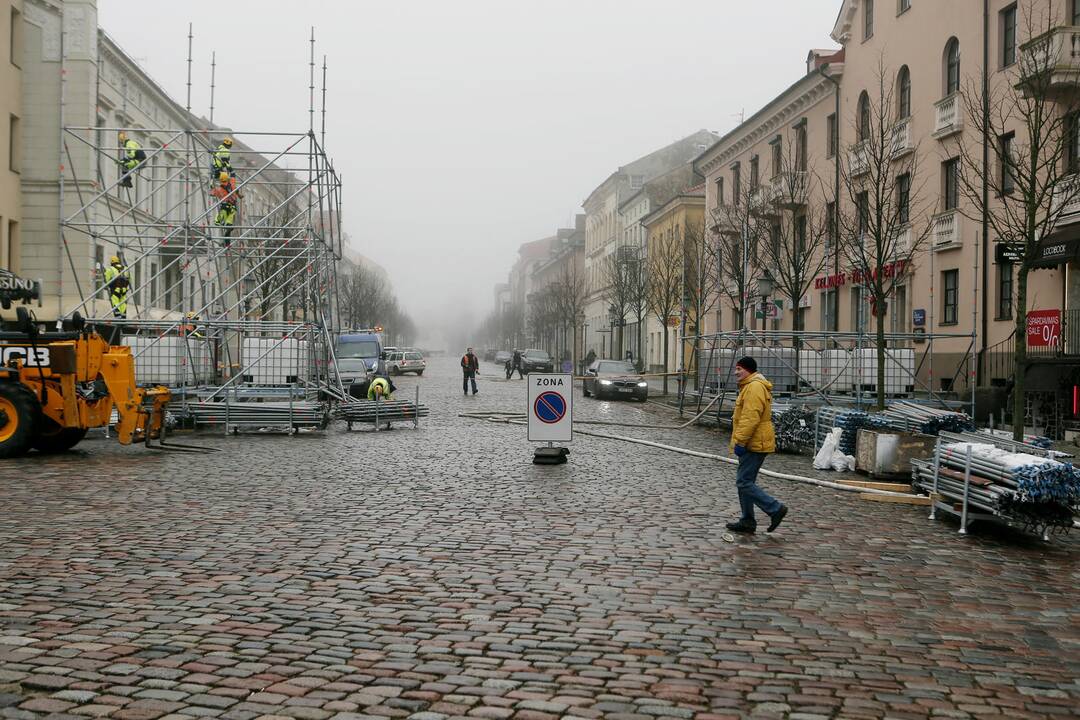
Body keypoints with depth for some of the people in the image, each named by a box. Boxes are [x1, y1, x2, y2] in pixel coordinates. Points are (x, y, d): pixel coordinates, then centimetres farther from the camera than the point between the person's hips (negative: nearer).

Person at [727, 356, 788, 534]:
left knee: (744, 483, -10)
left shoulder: (754, 387, -17)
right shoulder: (750, 386, 19)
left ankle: (776, 509, -6)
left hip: (754, 445, -11)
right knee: (745, 482, 13)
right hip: (754, 445, 11)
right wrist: (740, 441, 25)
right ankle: (747, 521, 18)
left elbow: (751, 418, -25)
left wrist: (740, 442, -24)